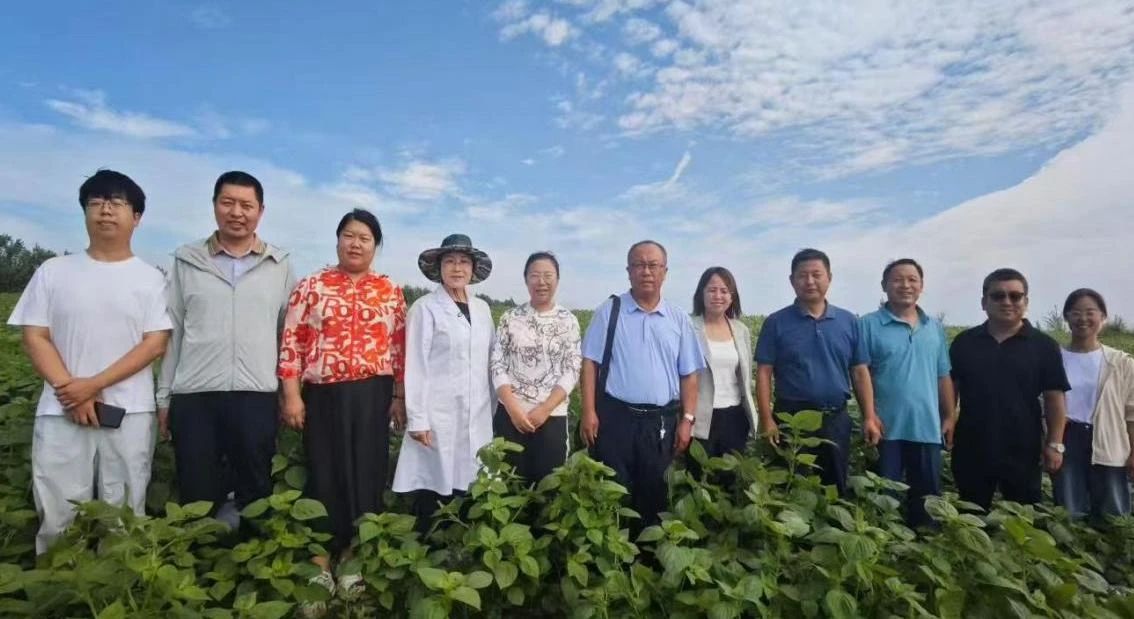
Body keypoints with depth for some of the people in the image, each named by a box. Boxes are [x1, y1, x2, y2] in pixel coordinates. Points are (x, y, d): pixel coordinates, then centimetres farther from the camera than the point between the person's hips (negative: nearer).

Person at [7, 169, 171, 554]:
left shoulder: (150, 278, 3)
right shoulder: (53, 271, 7)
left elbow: (155, 344, -4)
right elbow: (35, 338, 2)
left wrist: (94, 384, -14)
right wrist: (70, 391, -11)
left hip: (130, 414, -1)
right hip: (61, 414, 1)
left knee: (123, 516, 5)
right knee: (57, 517, 5)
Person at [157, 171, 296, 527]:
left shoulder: (280, 265, 7)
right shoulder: (187, 261, 7)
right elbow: (172, 333, 9)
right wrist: (163, 396, 7)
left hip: (257, 396, 0)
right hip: (194, 396, 1)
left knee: (255, 494, 8)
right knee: (197, 498, 9)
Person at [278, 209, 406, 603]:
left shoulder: (390, 292, 7)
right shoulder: (311, 286, 3)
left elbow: (400, 349, 7)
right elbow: (291, 343, 0)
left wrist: (399, 397, 4)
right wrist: (292, 396, -5)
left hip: (372, 395, 1)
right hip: (324, 395, -1)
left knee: (366, 473, 6)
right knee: (324, 473, 6)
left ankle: (352, 557, 23)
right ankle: (320, 560, 20)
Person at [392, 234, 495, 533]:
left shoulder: (482, 309, 11)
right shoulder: (425, 308, -2)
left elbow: (490, 362, 13)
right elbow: (416, 365, -6)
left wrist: (494, 410, 11)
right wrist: (417, 419, -10)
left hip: (477, 417, 4)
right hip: (438, 415, -4)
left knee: (469, 487, 6)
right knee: (432, 488, 1)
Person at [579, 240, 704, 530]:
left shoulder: (679, 319, 7)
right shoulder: (609, 311, 0)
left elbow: (688, 375, 8)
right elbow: (590, 363, -2)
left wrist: (687, 420, 1)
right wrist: (589, 412, -8)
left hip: (661, 422, 2)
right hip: (615, 417, -2)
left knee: (653, 495, 13)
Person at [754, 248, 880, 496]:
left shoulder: (849, 322, 6)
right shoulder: (776, 323, -2)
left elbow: (860, 373, 8)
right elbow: (763, 374, -4)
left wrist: (869, 418, 2)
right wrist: (767, 420, -11)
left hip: (836, 420, 3)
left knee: (836, 489, 14)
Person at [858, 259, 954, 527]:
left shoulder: (935, 327, 11)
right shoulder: (868, 325, -5)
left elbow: (943, 377, 14)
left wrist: (949, 417, 10)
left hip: (927, 427, 5)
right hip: (886, 428, -4)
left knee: (928, 496, 15)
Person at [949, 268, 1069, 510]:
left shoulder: (1044, 345, 1)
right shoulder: (964, 342, 3)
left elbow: (1054, 397, 0)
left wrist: (1055, 443, -5)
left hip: (1022, 450, -1)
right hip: (972, 449, 1)